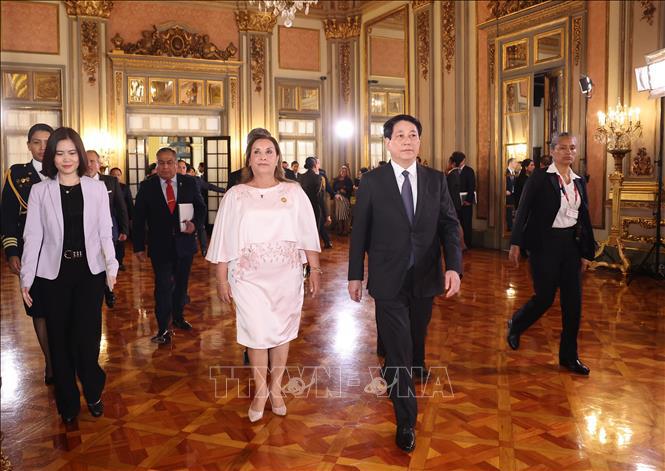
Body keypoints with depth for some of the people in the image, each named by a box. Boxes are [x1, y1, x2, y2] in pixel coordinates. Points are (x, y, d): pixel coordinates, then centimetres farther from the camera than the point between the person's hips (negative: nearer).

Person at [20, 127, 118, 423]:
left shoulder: (97, 188, 2)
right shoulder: (40, 190, 1)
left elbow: (105, 232, 2)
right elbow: (32, 237, 0)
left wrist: (111, 266, -10)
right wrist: (25, 278, -3)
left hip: (90, 271, 0)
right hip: (53, 274, 1)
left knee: (87, 337, -1)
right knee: (59, 339, 9)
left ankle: (93, 393, 23)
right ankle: (68, 402, 25)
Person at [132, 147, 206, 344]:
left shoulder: (189, 183, -1)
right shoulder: (147, 186, -4)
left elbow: (201, 207, 8)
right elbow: (138, 219, -1)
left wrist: (195, 223, -13)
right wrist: (139, 247, -4)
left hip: (184, 243, 3)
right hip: (160, 246, -2)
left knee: (181, 284, 17)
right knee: (163, 287, -2)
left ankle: (178, 317, 37)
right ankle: (163, 329, 7)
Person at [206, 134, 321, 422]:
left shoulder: (293, 192, 1)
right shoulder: (235, 195, 0)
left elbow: (307, 234, 3)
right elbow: (224, 239, 1)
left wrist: (315, 269, -1)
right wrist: (222, 279, 0)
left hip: (286, 275, 1)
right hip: (249, 276, -1)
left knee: (282, 331, 11)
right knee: (256, 333, 1)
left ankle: (276, 388, 31)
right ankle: (260, 390, 25)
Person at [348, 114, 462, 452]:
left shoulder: (436, 180, 2)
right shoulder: (372, 181, -5)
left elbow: (449, 225, 0)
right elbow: (360, 231, -1)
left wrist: (454, 266, -14)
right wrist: (355, 275, 1)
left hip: (425, 278, 3)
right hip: (389, 281, -3)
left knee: (416, 340, 20)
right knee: (399, 349, 1)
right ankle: (406, 421, 15)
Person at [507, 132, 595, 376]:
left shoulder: (579, 182, 10)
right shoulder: (539, 178, -7)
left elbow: (585, 218, 12)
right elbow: (523, 210, -9)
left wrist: (586, 253, 11)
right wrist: (516, 243, -16)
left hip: (571, 244, 6)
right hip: (545, 244, -5)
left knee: (573, 301, 5)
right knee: (545, 297, -2)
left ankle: (569, 356, 17)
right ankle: (515, 325, 29)